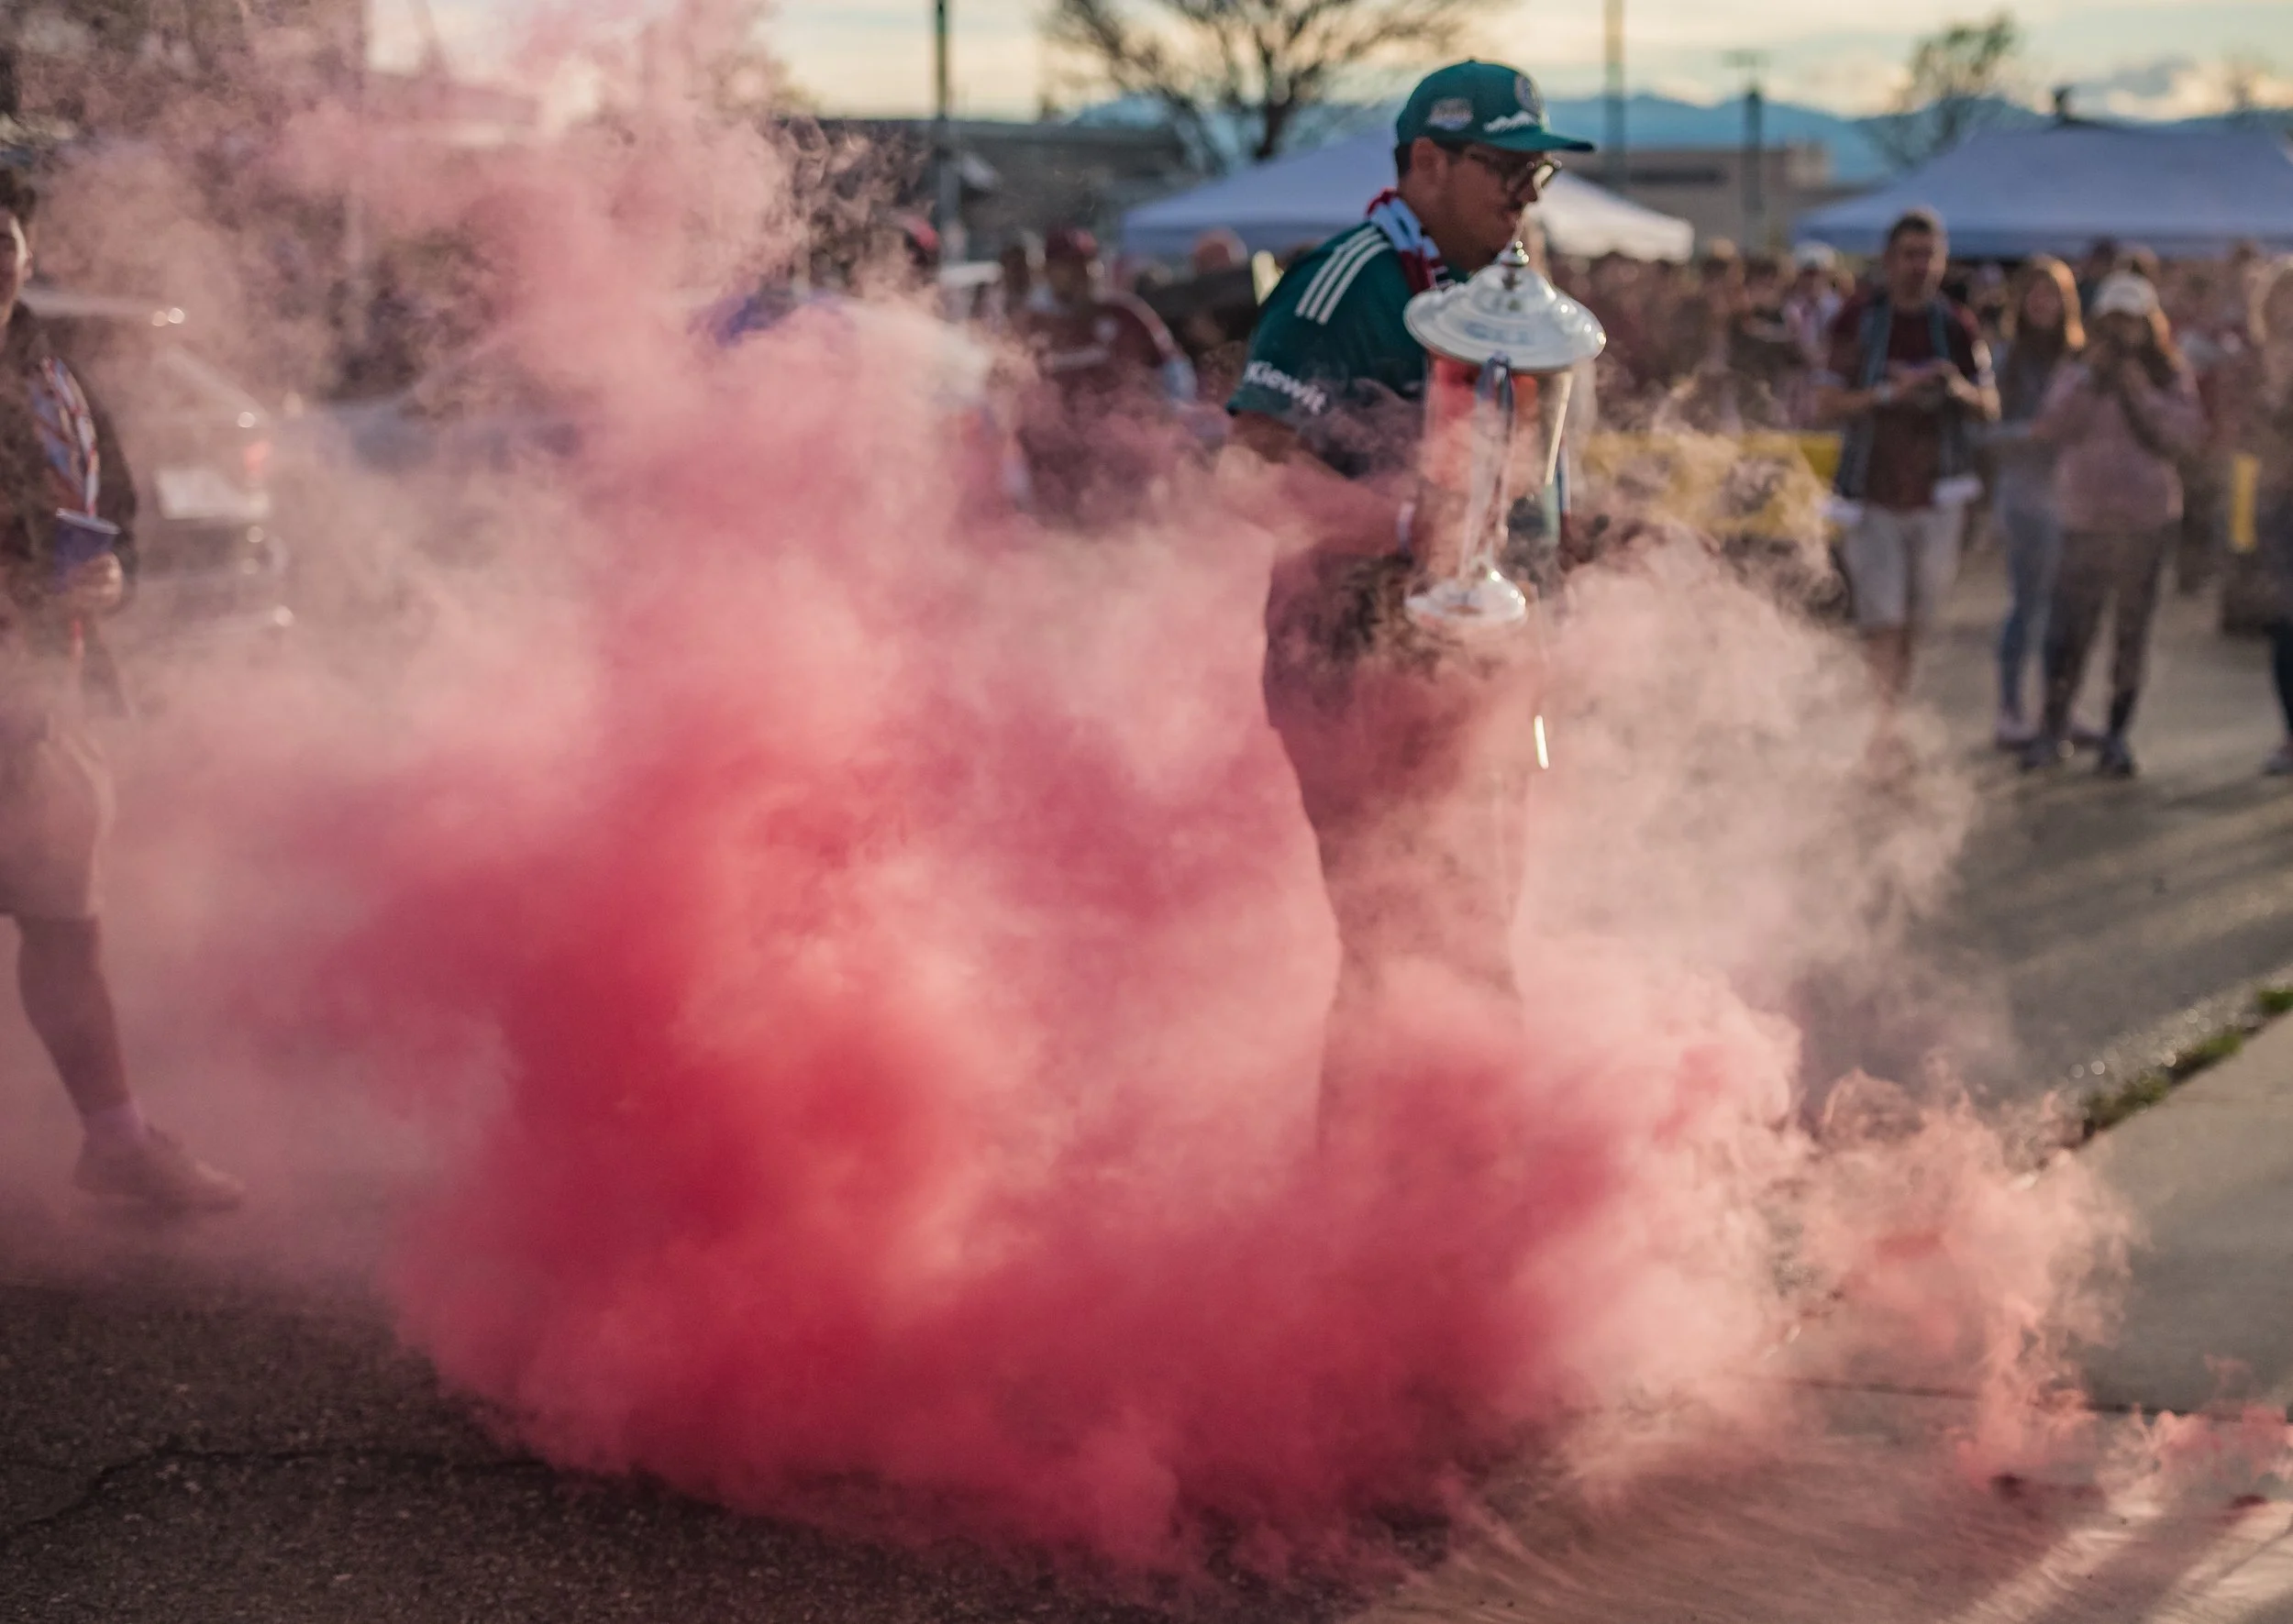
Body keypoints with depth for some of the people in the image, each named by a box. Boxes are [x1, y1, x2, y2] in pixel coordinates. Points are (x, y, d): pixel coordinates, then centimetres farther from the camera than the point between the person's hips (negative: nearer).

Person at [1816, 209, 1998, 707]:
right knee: (1882, 623, -10)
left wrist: (1960, 389, -18)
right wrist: (1890, 393, -21)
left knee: (1915, 622, 10)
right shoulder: (1858, 319, -3)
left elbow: (1990, 409, 5)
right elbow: (1826, 405, -7)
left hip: (1937, 493, 3)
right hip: (1872, 493, -3)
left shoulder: (1956, 325, 4)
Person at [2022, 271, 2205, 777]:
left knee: (2132, 630, 4)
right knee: (2071, 627, -5)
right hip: (2087, 520, -1)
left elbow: (2185, 436, -5)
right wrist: (2091, 380, -11)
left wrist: (2141, 394, -12)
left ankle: (2117, 736, 10)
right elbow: (2049, 430, -6)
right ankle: (2053, 728, 8)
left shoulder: (2172, 378, 7)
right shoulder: (2079, 375, 7)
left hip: (2148, 520, 1)